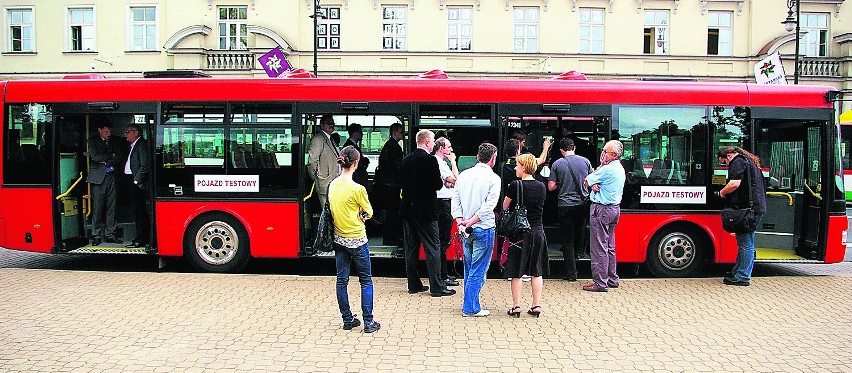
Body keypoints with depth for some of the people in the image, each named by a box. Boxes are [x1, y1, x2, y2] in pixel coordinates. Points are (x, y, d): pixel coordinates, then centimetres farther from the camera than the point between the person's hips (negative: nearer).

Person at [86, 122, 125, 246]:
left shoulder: (116, 140, 14)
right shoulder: (92, 141, 6)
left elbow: (121, 157, 4)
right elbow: (95, 156, -9)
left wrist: (107, 162, -5)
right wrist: (111, 156, -3)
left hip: (113, 177, 3)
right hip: (99, 177, -3)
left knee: (112, 207, 2)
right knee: (98, 208, -4)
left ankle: (109, 234, 7)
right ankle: (96, 235, 2)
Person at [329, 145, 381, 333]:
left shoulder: (332, 185, 0)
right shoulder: (357, 189, -19)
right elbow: (369, 213, -7)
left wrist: (353, 217, 5)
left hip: (338, 239, 6)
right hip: (357, 240, -6)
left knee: (341, 280, 12)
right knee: (366, 280, 6)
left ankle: (347, 319, 21)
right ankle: (368, 322, 8)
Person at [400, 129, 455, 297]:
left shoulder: (406, 160, 7)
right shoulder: (430, 160, -13)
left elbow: (402, 183, 12)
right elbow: (438, 185, -15)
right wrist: (441, 182, 6)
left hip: (408, 209, 7)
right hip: (426, 210, -7)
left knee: (411, 248, 11)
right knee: (433, 248, -1)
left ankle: (414, 284, 17)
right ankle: (437, 286, 1)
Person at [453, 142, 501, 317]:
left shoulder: (463, 175, 8)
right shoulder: (493, 178, -9)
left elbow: (455, 202, 5)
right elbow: (489, 206, -17)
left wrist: (460, 222, -2)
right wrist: (471, 222, -14)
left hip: (466, 230, 6)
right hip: (484, 229, -6)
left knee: (469, 268, 17)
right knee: (478, 270, 1)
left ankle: (469, 302, 26)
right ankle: (470, 307, 5)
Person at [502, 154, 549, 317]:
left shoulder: (515, 186, -12)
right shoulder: (541, 186, 2)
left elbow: (504, 207, -1)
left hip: (519, 232, -4)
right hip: (537, 231, 4)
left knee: (516, 272, 5)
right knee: (537, 271, 12)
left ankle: (516, 306, 9)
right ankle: (536, 305, 14)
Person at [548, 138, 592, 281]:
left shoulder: (557, 164, -5)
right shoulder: (585, 161, 1)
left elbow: (551, 187, -4)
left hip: (565, 205, -2)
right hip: (583, 204, 3)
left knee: (568, 240, 3)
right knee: (579, 234, 24)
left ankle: (571, 273, 3)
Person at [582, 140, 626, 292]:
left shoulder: (607, 169, -19)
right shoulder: (620, 169, 14)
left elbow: (587, 181, -8)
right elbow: (597, 180, 12)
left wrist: (600, 164, -3)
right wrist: (594, 185, -11)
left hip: (602, 209, -10)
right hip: (614, 208, 10)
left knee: (599, 247, -6)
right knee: (609, 247, 16)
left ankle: (600, 282, -3)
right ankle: (612, 279, 23)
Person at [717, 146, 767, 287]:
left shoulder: (738, 162, -7)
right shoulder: (749, 161, 24)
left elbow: (735, 184, -21)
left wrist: (722, 192, -3)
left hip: (747, 209, -10)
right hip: (756, 208, 10)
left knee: (745, 244, -6)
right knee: (745, 242, 14)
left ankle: (742, 277, -2)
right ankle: (737, 273, 21)